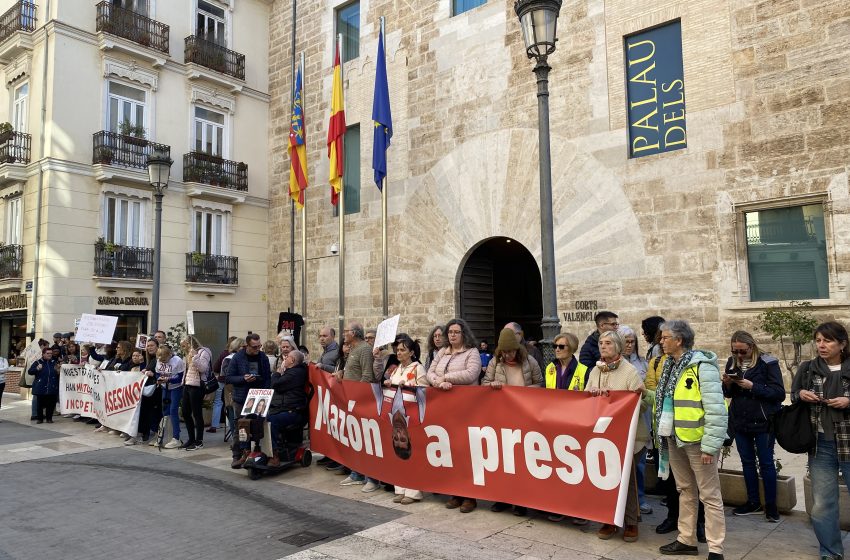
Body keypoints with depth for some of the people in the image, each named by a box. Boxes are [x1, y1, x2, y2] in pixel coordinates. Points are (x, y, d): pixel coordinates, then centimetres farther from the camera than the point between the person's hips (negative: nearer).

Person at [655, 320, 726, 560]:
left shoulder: (701, 366, -16)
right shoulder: (670, 365, 9)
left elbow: (716, 410, -19)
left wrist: (709, 446, -20)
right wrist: (660, 433, 14)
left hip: (696, 440, -8)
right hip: (674, 439, 8)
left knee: (709, 495, 2)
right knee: (685, 491, 18)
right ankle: (686, 540, 29)